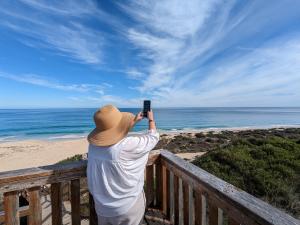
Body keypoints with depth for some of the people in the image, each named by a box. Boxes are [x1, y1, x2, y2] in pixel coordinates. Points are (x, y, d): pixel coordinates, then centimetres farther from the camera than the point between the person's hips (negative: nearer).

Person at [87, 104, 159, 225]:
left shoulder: (93, 145, -10)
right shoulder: (127, 145, -31)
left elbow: (117, 134, 8)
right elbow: (153, 137, -14)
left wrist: (134, 121, 15)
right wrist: (151, 119, 4)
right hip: (127, 207, -5)